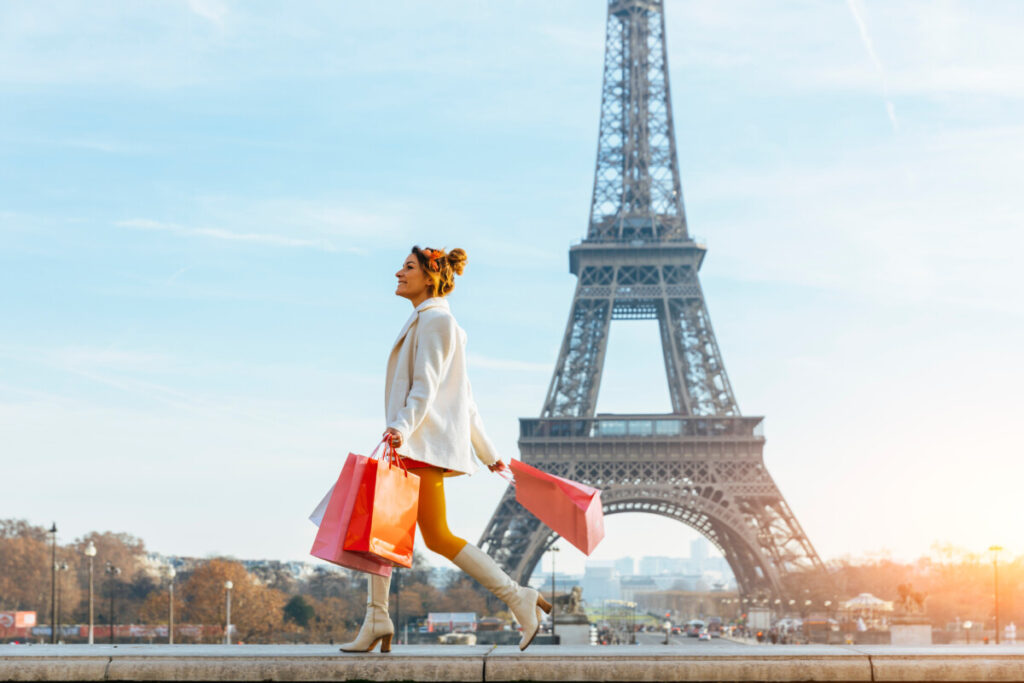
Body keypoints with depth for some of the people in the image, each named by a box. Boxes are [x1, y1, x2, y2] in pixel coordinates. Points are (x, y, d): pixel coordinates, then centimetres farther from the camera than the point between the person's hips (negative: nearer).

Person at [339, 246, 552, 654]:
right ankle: (376, 620, 5)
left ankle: (518, 598, -7)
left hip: (425, 440, -10)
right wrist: (487, 452, 23)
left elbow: (426, 386, -19)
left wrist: (403, 427, -33)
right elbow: (464, 399, 22)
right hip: (412, 443, 10)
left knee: (437, 537, -11)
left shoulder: (434, 319, -7)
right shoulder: (431, 322, 22)